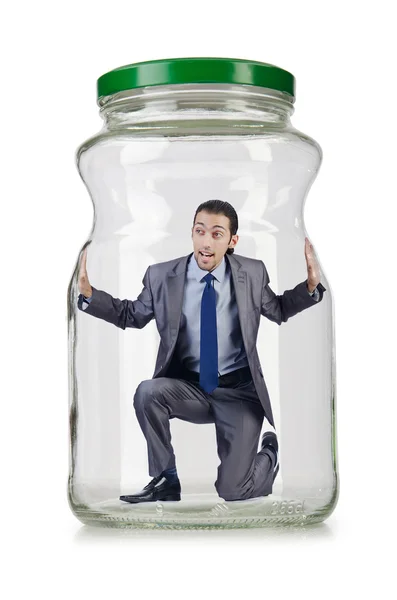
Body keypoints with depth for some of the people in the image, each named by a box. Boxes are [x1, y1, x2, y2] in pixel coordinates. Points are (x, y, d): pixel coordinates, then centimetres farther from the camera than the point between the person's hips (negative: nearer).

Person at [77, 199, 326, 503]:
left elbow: (279, 311, 11)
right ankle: (166, 480, -12)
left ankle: (270, 451, 26)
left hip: (239, 391, -1)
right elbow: (133, 315, 8)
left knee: (233, 491, -11)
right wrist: (89, 293, -5)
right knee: (147, 392, -32)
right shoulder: (162, 276, -6)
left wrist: (311, 285, -6)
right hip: (188, 387, 1)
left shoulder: (253, 273, -4)